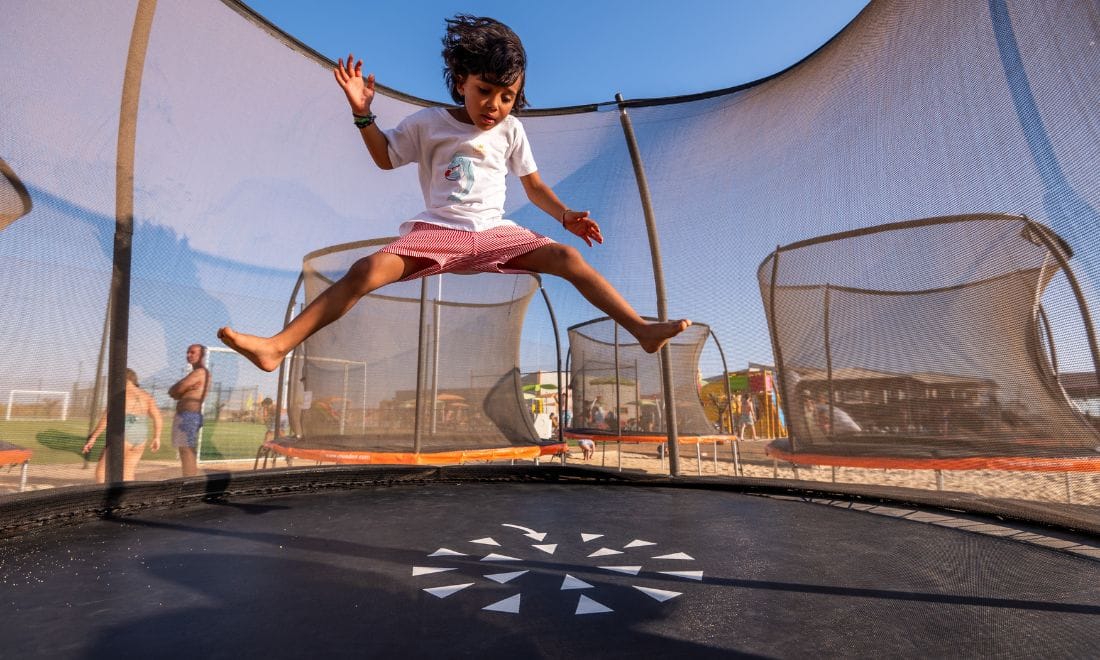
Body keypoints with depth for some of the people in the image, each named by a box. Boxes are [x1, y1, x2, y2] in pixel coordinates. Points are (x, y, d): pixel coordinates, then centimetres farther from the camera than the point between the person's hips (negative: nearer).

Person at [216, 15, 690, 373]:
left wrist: (566, 216, 1)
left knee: (566, 256, -21)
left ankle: (642, 329, -20)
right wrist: (362, 113, 4)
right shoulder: (428, 122, 9)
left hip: (495, 231, 1)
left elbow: (534, 186, 16)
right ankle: (277, 345, -26)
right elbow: (385, 157, 19)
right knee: (370, 268, -26)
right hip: (437, 230, -1)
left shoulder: (511, 130, 12)